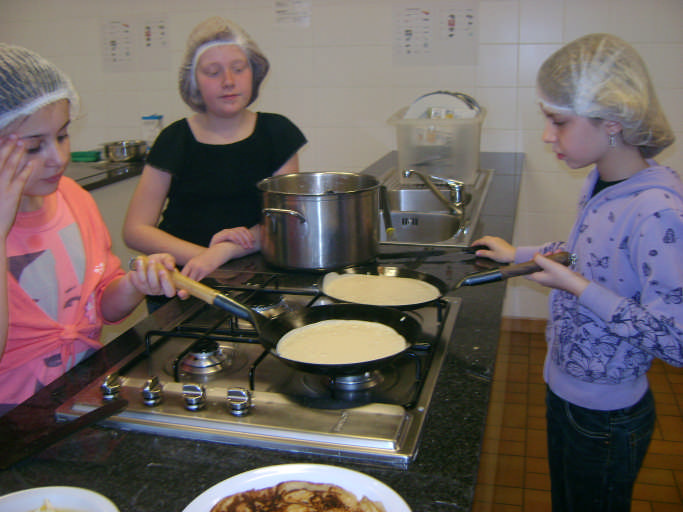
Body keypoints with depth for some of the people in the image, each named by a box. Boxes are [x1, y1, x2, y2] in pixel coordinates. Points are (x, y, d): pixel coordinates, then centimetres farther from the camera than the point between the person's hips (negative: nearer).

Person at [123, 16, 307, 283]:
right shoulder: (176, 139, 3)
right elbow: (135, 230, 1)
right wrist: (204, 253, -14)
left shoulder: (277, 132, 7)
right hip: (182, 281, 0)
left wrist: (223, 251, -15)